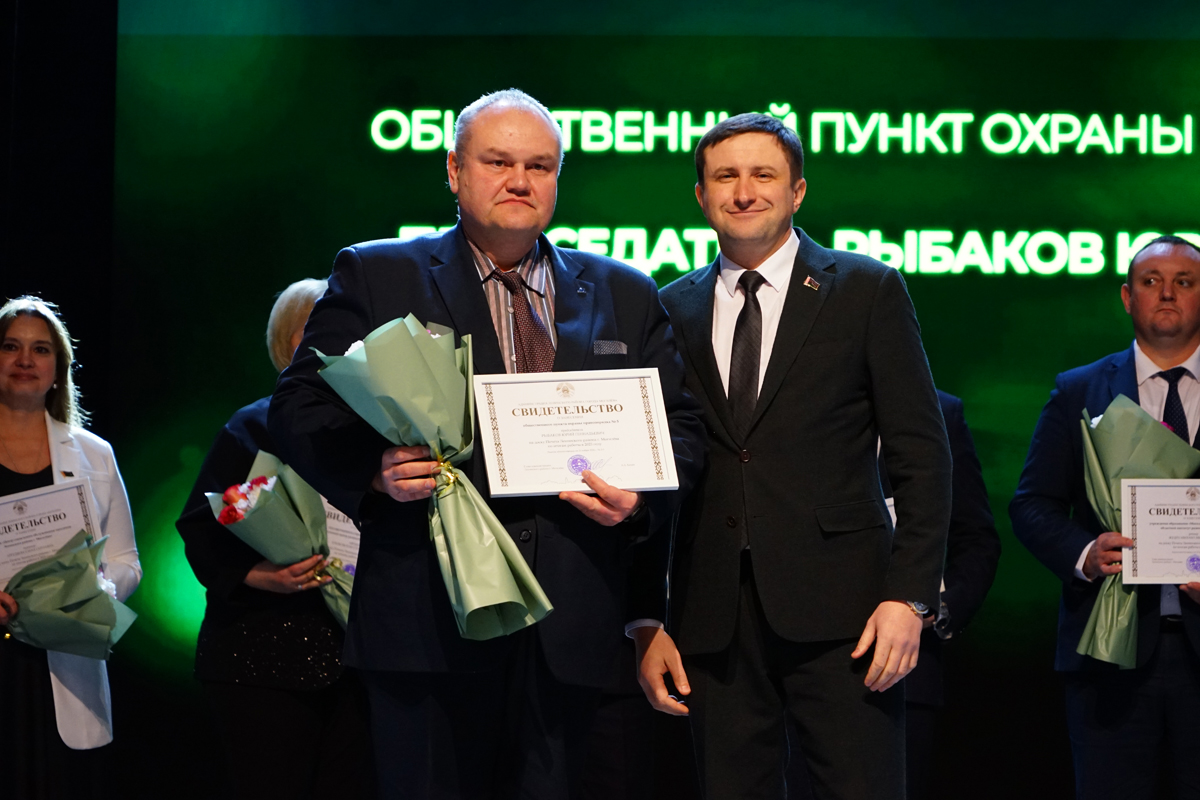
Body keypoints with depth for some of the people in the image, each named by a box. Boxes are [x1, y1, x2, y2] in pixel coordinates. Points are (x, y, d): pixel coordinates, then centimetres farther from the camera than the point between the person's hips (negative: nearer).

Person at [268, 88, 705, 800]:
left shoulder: (624, 295, 16)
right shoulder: (376, 277, 8)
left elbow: (681, 423, 16)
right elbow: (300, 406, 3)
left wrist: (642, 498, -5)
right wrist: (373, 469, -16)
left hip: (570, 631, 2)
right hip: (430, 609, -2)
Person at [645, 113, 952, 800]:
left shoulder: (867, 290, 4)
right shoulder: (674, 310, 12)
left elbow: (922, 456, 1)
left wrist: (910, 596, -9)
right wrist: (646, 621, 6)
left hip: (839, 613, -3)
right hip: (713, 620, 3)